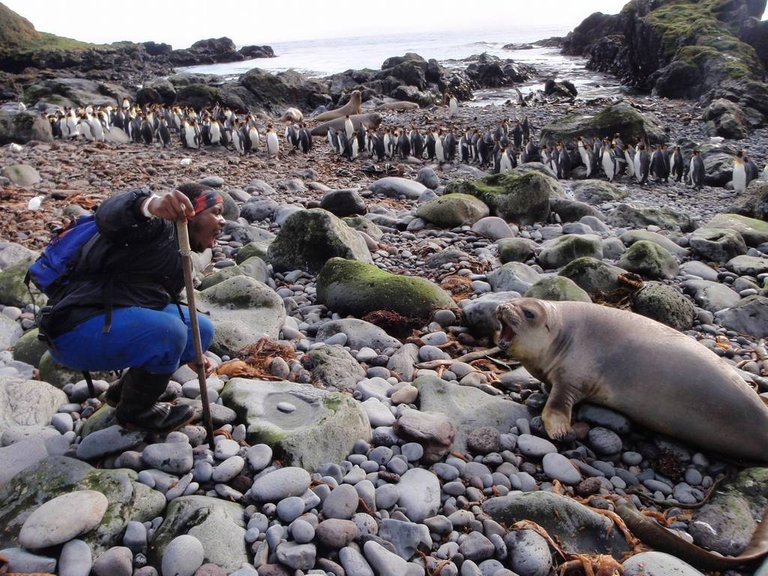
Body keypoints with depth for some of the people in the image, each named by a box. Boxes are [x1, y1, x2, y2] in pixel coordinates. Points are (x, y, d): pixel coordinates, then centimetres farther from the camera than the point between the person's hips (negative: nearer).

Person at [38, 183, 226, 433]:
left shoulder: (177, 255, 19)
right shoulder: (159, 224, -11)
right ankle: (135, 410, -2)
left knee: (201, 329, 1)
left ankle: (125, 389, 15)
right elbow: (110, 215, -33)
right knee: (169, 331, -30)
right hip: (77, 328, -9)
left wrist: (190, 353, 17)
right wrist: (150, 204, -56)